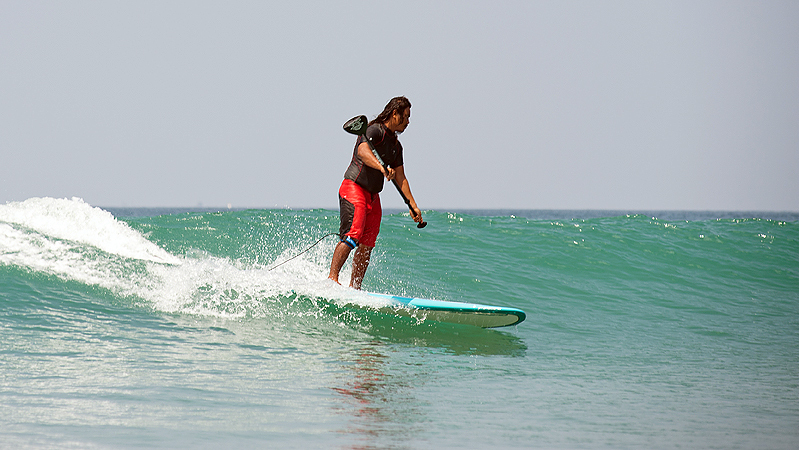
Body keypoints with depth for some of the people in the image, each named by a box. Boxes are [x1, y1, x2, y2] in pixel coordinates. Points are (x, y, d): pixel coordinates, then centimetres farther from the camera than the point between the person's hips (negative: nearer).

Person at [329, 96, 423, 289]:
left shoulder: (396, 146, 19)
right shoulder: (375, 130, -9)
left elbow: (400, 178, 23)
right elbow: (363, 151, -30)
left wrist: (412, 205, 17)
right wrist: (382, 167, -47)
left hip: (373, 196, 9)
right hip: (354, 188, -9)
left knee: (367, 245, 3)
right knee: (352, 236, -22)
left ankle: (354, 288, 7)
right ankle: (332, 278, -27)